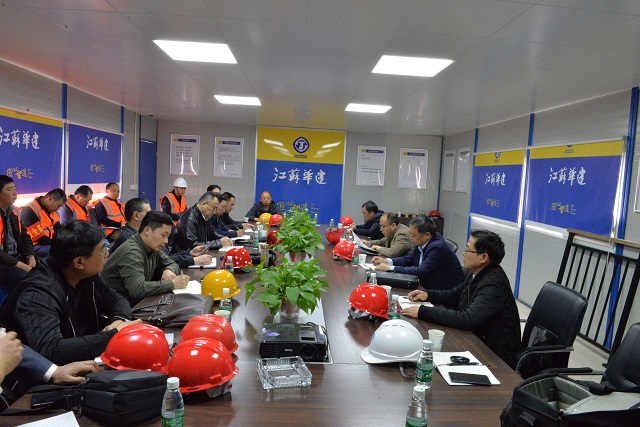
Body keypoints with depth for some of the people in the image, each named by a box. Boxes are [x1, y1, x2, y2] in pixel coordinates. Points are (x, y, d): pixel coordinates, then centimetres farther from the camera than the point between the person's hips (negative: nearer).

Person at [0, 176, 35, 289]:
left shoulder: (14, 211, 10)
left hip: (17, 257, 8)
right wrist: (20, 265, -21)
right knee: (25, 277, -31)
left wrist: (31, 257, -5)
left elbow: (25, 237, 13)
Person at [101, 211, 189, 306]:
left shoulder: (153, 248, 3)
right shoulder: (131, 251, -22)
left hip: (136, 302, 8)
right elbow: (138, 289, -32)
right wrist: (173, 284, -26)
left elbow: (172, 264, 15)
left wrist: (168, 271, -9)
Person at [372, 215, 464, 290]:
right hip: (427, 286, 8)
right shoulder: (421, 243, 0)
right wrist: (386, 261, -5)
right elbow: (407, 259, 11)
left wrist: (390, 268, -25)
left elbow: (421, 272, -28)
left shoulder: (438, 248, -24)